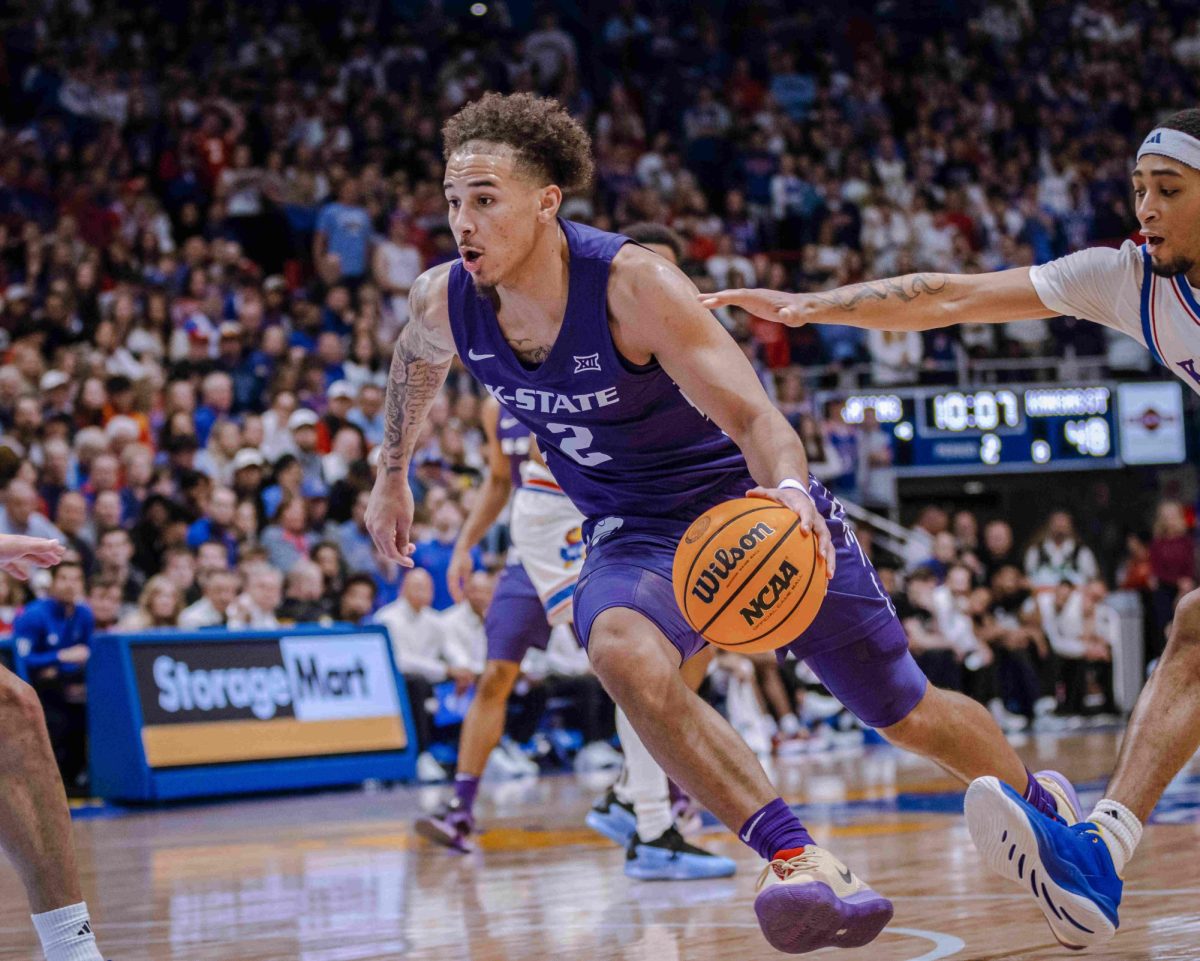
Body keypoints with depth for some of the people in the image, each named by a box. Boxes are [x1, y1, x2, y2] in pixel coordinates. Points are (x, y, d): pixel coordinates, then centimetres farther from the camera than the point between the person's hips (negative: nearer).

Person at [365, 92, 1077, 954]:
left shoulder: (632, 284, -28)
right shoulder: (444, 304, -13)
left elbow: (753, 414, -33)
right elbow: (417, 364, 14)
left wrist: (789, 490, -54)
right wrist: (393, 476, 25)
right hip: (637, 533, 3)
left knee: (908, 714, 8)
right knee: (625, 655, -35)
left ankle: (1041, 801, 41)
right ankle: (803, 864, -35)